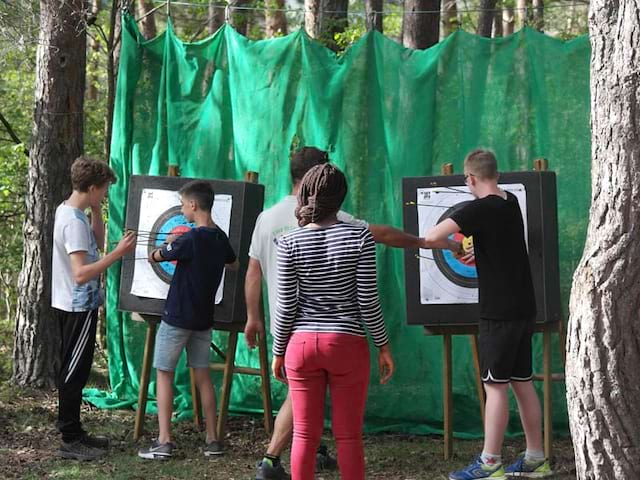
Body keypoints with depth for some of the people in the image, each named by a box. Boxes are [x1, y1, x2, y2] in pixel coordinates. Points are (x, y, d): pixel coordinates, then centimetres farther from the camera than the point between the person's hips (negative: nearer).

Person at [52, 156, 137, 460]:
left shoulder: (66, 210, 7)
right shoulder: (75, 222, -23)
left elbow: (97, 243, 18)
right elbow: (81, 274, -28)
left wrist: (96, 211, 7)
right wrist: (118, 253, -30)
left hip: (71, 305, 10)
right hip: (79, 308, -10)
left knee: (73, 371, 15)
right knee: (74, 373, -3)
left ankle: (74, 433, 23)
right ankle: (70, 441, 3)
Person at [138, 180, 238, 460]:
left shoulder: (190, 239, -19)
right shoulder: (221, 238, 3)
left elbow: (154, 257, -7)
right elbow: (234, 265, 23)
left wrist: (168, 244, 13)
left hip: (177, 318, -7)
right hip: (203, 319, 7)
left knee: (164, 374, 2)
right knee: (202, 376, 12)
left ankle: (164, 442, -2)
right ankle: (212, 440, 13)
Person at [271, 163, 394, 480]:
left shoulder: (290, 243, -5)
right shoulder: (359, 237, -6)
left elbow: (286, 305, -4)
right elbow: (368, 300, -7)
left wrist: (278, 352, 8)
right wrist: (383, 346, 4)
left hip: (302, 344, 1)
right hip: (347, 345, -1)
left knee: (305, 435, 8)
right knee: (349, 436, 8)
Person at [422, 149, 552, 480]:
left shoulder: (479, 209, -15)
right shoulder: (511, 202, 9)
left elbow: (432, 237, -24)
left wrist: (452, 244, -5)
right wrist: (476, 252, 34)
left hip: (499, 312, -8)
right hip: (523, 308, 8)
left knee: (495, 385, -3)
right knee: (522, 382, 12)